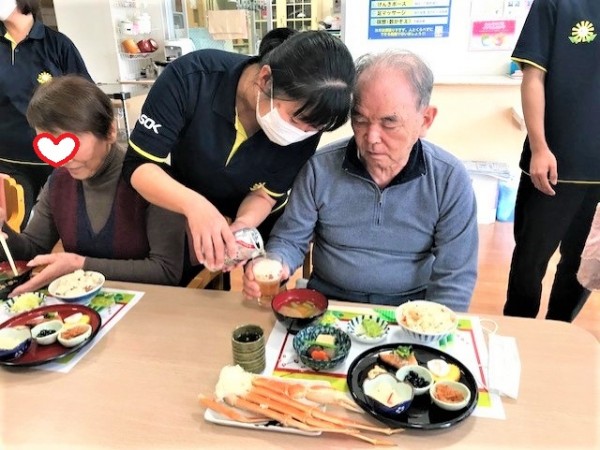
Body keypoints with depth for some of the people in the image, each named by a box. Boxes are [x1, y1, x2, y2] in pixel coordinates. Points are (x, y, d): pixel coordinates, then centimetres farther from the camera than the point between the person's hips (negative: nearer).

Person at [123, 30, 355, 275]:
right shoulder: (191, 78, -33)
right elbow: (139, 166, -29)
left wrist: (243, 225, -37)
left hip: (255, 222, 1)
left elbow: (265, 194, -16)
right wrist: (193, 204, -47)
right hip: (180, 214, 0)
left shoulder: (306, 122, -27)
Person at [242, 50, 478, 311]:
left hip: (409, 313, 4)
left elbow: (454, 277, -7)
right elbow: (289, 239, 0)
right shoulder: (320, 168, -8)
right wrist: (274, 267, -20)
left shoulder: (451, 181, -10)